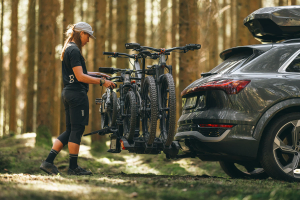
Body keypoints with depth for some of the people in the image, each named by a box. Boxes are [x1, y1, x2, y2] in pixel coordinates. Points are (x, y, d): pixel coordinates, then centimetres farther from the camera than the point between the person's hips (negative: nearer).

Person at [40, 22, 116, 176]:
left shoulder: (67, 49, 17)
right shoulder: (74, 50, -14)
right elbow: (80, 77, -19)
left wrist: (97, 74, 23)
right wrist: (102, 82, -18)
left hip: (68, 92, 10)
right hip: (77, 93, -10)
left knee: (70, 130, 11)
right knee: (77, 129, -3)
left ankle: (48, 161, 5)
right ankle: (73, 167, 2)